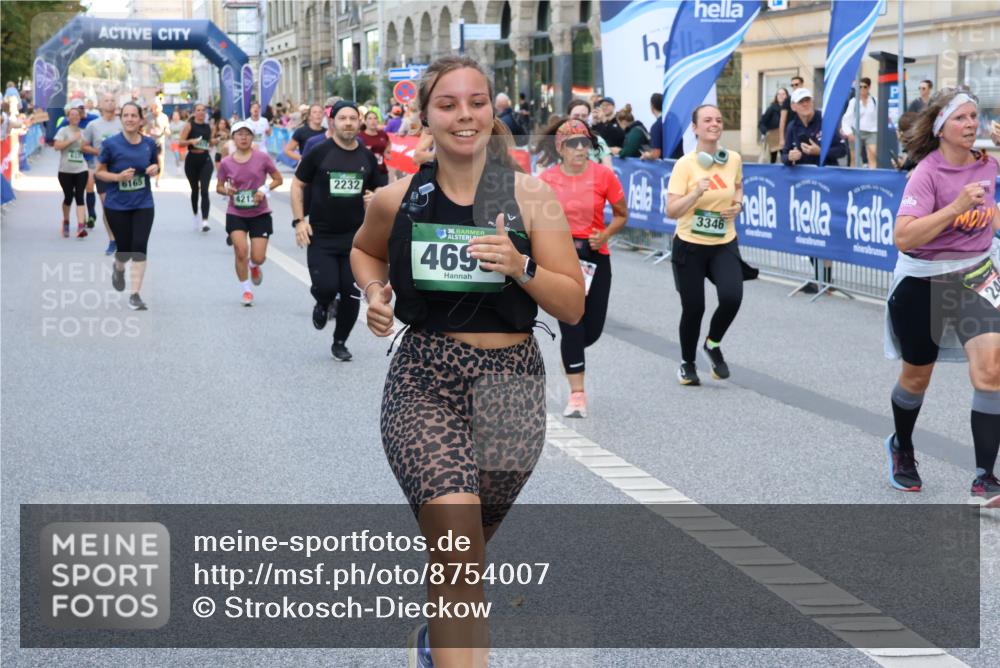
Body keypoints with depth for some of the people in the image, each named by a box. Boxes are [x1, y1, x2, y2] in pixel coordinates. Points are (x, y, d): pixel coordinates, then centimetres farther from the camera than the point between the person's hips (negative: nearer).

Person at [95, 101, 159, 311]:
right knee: (125, 248, 4)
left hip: (143, 204, 2)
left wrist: (155, 168, -9)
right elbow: (99, 172, -3)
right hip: (117, 205, -1)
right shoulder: (111, 144, -10)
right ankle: (118, 268, 43)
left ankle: (135, 295, -4)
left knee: (139, 247, -10)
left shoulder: (149, 143, -1)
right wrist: (118, 176, -21)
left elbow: (155, 164, 16)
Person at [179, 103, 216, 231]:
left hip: (205, 160, 1)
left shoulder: (208, 126, 6)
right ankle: (195, 216, 34)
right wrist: (191, 141, -25)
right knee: (195, 189, 13)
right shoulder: (189, 126, -3)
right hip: (192, 160, -1)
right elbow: (181, 142, -7)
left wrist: (213, 141, -2)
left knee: (204, 190, -11)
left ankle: (205, 221, -18)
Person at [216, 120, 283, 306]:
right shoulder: (226, 163, -3)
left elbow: (278, 179, 0)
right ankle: (246, 291, 6)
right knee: (241, 250, -14)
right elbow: (219, 187, 9)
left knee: (258, 258, -4)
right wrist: (226, 190, -13)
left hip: (260, 214, 0)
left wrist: (265, 190, -16)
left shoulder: (262, 158, -8)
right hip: (236, 214, 0)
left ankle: (254, 266, 37)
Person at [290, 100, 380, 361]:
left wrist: (373, 198, -5)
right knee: (326, 287, -13)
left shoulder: (367, 157, 6)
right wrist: (299, 220, -7)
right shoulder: (319, 153, -5)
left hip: (355, 236, 3)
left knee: (351, 293, 1)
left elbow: (376, 191, 19)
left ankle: (340, 342, 20)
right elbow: (298, 185, 2)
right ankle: (322, 305, 25)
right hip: (321, 236, -3)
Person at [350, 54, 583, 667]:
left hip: (510, 387, 1)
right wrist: (374, 293, 2)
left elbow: (573, 306, -4)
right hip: (423, 383, -1)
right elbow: (365, 251, 22)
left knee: (467, 548, 19)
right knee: (459, 547, -21)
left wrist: (520, 266, -21)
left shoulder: (531, 197, -5)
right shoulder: (397, 200, -1)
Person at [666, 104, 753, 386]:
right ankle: (687, 363, 30)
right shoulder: (685, 164, -12)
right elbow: (671, 211, -16)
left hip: (724, 245, 3)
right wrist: (697, 192, -30)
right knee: (693, 308, 3)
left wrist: (737, 204, 5)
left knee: (732, 297, -20)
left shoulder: (733, 159, 0)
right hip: (690, 245, -3)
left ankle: (713, 345, 11)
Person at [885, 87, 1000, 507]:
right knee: (917, 376, 14)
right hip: (922, 282, -3)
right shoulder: (928, 172, -18)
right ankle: (901, 447, 45)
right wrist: (955, 208, -34)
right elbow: (903, 238, -30)